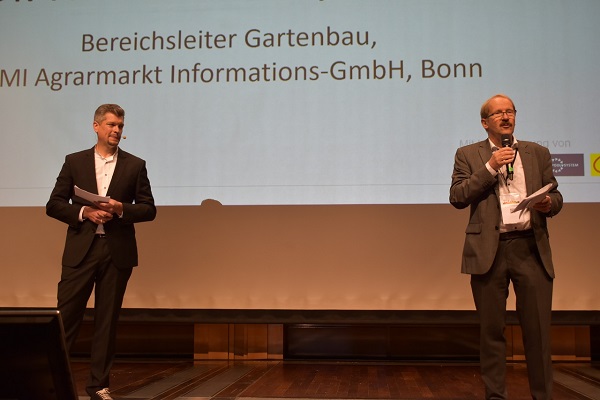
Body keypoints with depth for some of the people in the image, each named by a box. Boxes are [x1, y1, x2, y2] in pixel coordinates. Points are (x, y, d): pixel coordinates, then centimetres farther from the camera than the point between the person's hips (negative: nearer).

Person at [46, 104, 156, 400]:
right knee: (66, 315, -2)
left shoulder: (135, 165, 8)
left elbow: (149, 209, 6)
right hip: (80, 250, 0)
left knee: (107, 320, 6)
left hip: (117, 252, 1)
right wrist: (83, 212, -11)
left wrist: (121, 208, -12)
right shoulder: (74, 162, 8)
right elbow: (54, 205, 6)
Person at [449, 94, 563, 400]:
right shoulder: (468, 155, 9)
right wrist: (490, 167, -9)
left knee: (538, 330, 2)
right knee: (491, 330, 5)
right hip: (489, 250, -1)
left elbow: (556, 196, 16)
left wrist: (549, 204, -7)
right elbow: (456, 197, -3)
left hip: (531, 250, 2)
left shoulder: (537, 153, 15)